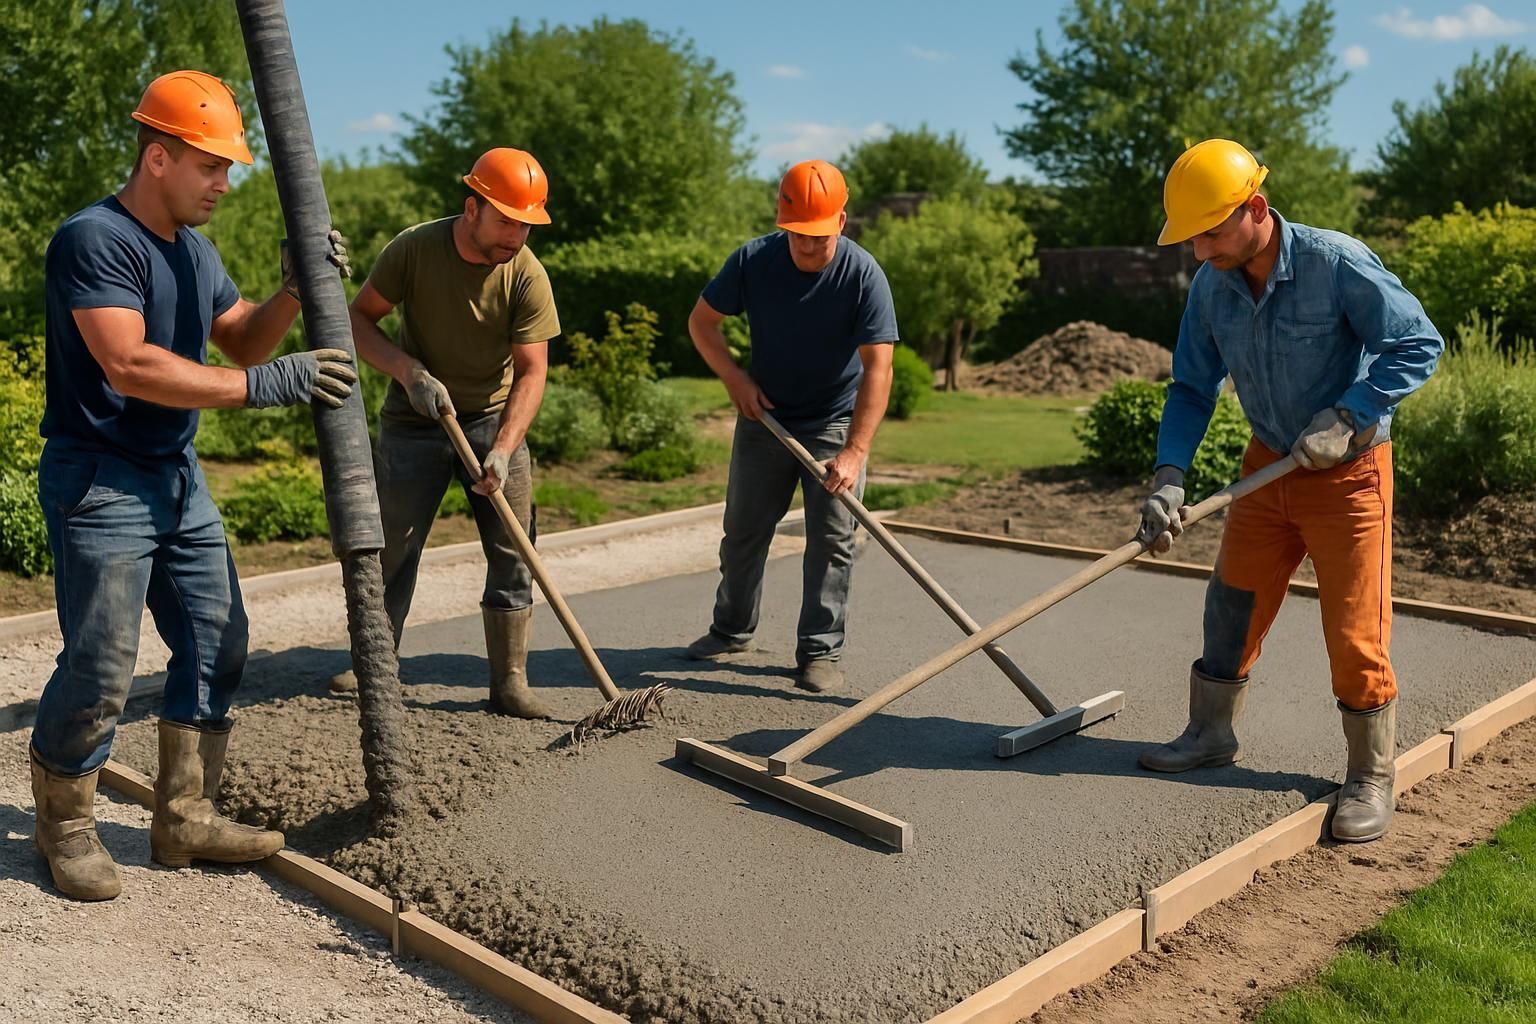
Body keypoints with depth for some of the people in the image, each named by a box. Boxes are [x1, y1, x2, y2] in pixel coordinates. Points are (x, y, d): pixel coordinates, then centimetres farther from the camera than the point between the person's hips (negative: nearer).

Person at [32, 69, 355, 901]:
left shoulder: (194, 249, 11)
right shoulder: (93, 239, -16)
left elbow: (242, 341, 17)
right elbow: (129, 365, -26)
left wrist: (296, 291, -2)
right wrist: (266, 385, -29)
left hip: (178, 477, 9)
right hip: (99, 482, -9)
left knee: (217, 644, 8)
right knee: (100, 668, -4)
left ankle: (183, 819, 18)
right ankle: (63, 826, 17)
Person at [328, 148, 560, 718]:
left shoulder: (527, 275, -14)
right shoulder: (414, 249, -13)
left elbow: (531, 372, -15)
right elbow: (358, 319, -4)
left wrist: (503, 449, -26)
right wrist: (409, 372, -20)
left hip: (494, 421, 1)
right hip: (413, 421, 0)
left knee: (512, 553, -3)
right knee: (392, 550, 5)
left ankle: (509, 683, 5)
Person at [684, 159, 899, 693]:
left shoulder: (863, 275, -22)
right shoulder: (753, 260, -14)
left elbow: (878, 368, -27)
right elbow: (701, 321, 0)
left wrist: (854, 452, -35)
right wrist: (735, 377, -14)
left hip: (835, 423, -3)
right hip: (764, 415, 3)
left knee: (832, 539, -4)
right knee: (743, 530, 12)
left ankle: (820, 652, 7)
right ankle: (732, 629, 32)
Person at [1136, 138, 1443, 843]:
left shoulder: (1338, 263, -23)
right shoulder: (1211, 285, -6)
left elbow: (1420, 344, -17)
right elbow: (1193, 387, 0)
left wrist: (1345, 418, -26)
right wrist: (1168, 478, -11)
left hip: (1349, 470, -5)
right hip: (1268, 463, 6)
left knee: (1355, 632, -3)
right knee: (1232, 603, 11)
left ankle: (1371, 778, 13)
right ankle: (1212, 733, 30)